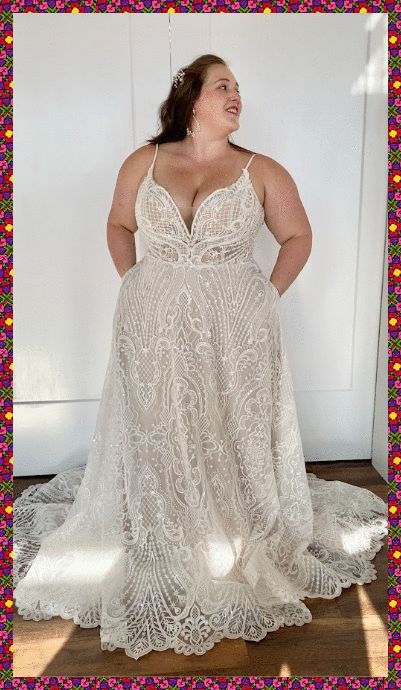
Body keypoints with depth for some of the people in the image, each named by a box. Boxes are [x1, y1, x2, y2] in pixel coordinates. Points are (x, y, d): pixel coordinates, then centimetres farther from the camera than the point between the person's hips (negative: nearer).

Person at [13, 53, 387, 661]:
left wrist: (269, 296, 1)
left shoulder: (261, 172, 4)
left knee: (233, 437, 6)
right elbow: (119, 225, 16)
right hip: (155, 327, 1)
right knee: (157, 436, 9)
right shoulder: (144, 162, 7)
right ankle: (162, 549, 32)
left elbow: (298, 236, 9)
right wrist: (132, 283, 4)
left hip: (236, 330, -1)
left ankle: (240, 550, 29)